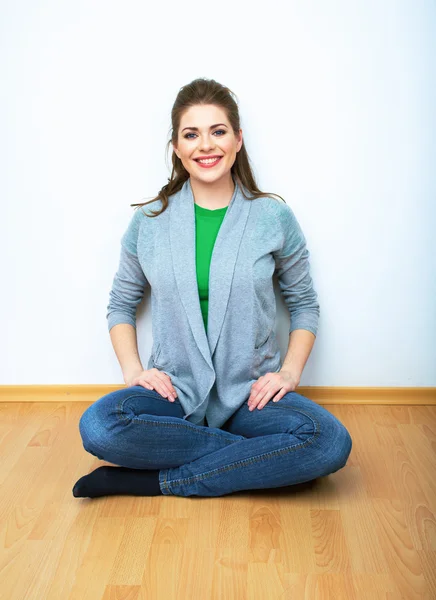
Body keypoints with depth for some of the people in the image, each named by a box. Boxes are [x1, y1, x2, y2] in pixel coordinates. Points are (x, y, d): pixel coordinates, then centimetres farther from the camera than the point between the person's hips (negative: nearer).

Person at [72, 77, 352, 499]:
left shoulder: (273, 217, 1)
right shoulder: (149, 221, 3)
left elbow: (304, 303, 9)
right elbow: (121, 303, 13)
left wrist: (289, 371, -5)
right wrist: (132, 369, -2)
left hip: (250, 395, 0)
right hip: (174, 391, 1)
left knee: (331, 442, -29)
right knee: (98, 426, -30)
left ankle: (157, 481, -17)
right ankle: (256, 456, -14)